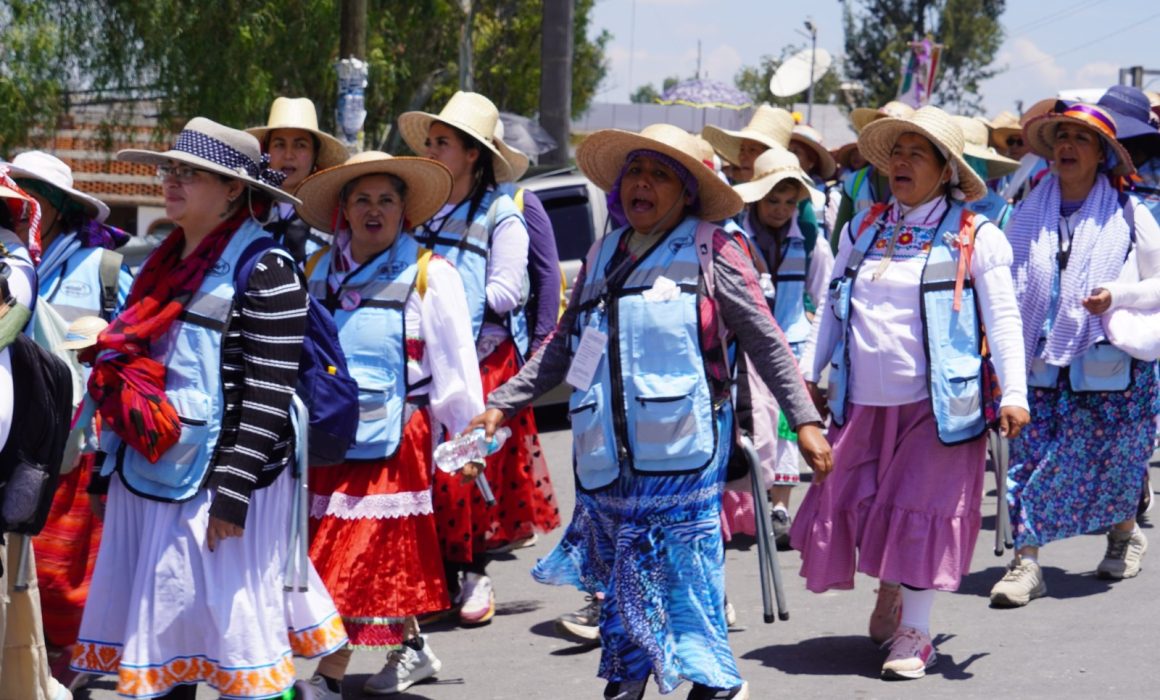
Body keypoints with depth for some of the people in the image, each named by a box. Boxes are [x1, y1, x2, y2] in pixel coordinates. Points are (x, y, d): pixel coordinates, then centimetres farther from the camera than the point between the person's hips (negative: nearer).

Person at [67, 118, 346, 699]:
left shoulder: (266, 270, -11)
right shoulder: (165, 264, 14)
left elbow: (269, 396, -16)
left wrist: (231, 493, -19)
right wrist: (106, 470, 18)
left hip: (216, 485, -8)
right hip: (148, 478, 8)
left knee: (233, 630, -3)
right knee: (165, 632, 11)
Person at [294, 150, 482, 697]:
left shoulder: (428, 275, -4)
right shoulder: (317, 272, 11)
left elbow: (455, 364, -5)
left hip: (392, 440, -5)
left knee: (361, 562, -6)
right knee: (386, 560, 11)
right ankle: (412, 650, 29)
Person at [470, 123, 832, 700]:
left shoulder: (710, 252, 0)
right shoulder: (603, 256, 15)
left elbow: (765, 341, 1)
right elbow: (563, 346, 21)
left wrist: (804, 420, -4)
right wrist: (503, 404, 16)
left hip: (681, 451, -5)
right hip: (609, 453, 5)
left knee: (683, 571, -6)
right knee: (618, 576, 10)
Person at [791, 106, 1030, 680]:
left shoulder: (975, 236, -1)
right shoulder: (862, 231, 12)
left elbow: (1003, 319, -4)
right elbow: (834, 309, 18)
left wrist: (1014, 393, -12)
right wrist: (809, 373, 14)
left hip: (935, 405, -4)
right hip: (863, 401, 4)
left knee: (920, 512, -3)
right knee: (853, 502, 5)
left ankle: (914, 632, 8)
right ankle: (890, 590, 32)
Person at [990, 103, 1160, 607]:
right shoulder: (1029, 213, 7)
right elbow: (1008, 287, 13)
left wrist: (1118, 295, -16)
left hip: (1109, 365, -2)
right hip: (1042, 364, 2)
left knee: (1107, 464, 7)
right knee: (1029, 461, -7)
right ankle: (1026, 563, -3)